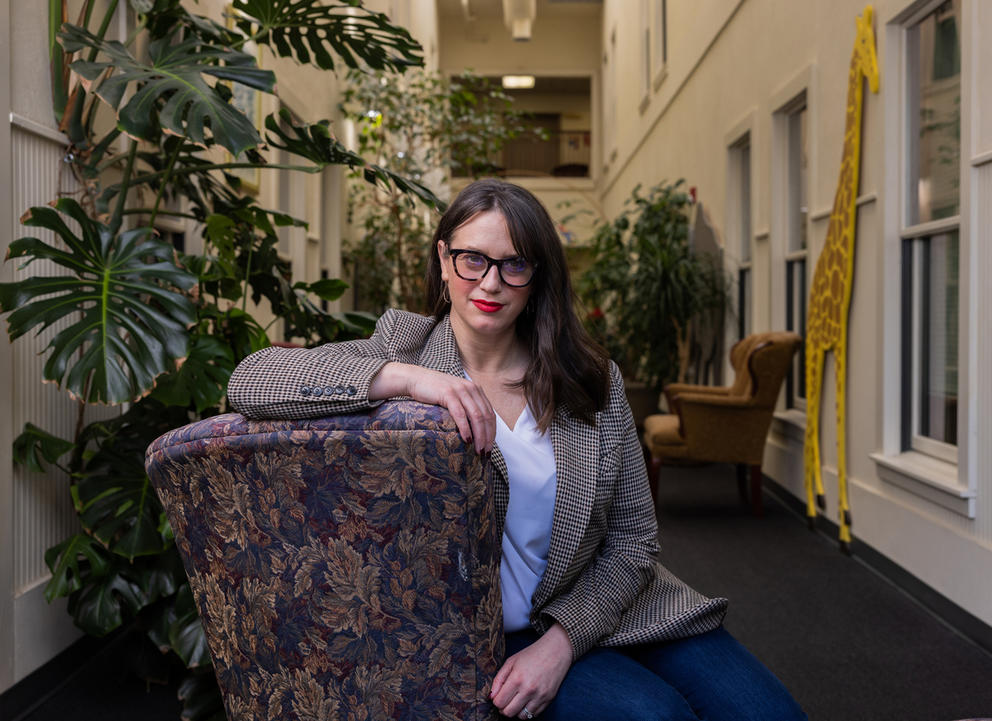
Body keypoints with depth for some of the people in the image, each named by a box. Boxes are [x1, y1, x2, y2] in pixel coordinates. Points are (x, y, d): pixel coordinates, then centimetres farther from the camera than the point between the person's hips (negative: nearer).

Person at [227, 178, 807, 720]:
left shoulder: (591, 379, 0)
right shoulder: (405, 349, -4)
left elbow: (634, 538, 0)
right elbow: (249, 380, -17)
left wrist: (560, 641, -15)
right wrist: (405, 378, -28)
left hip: (601, 609, 3)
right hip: (481, 635, -3)